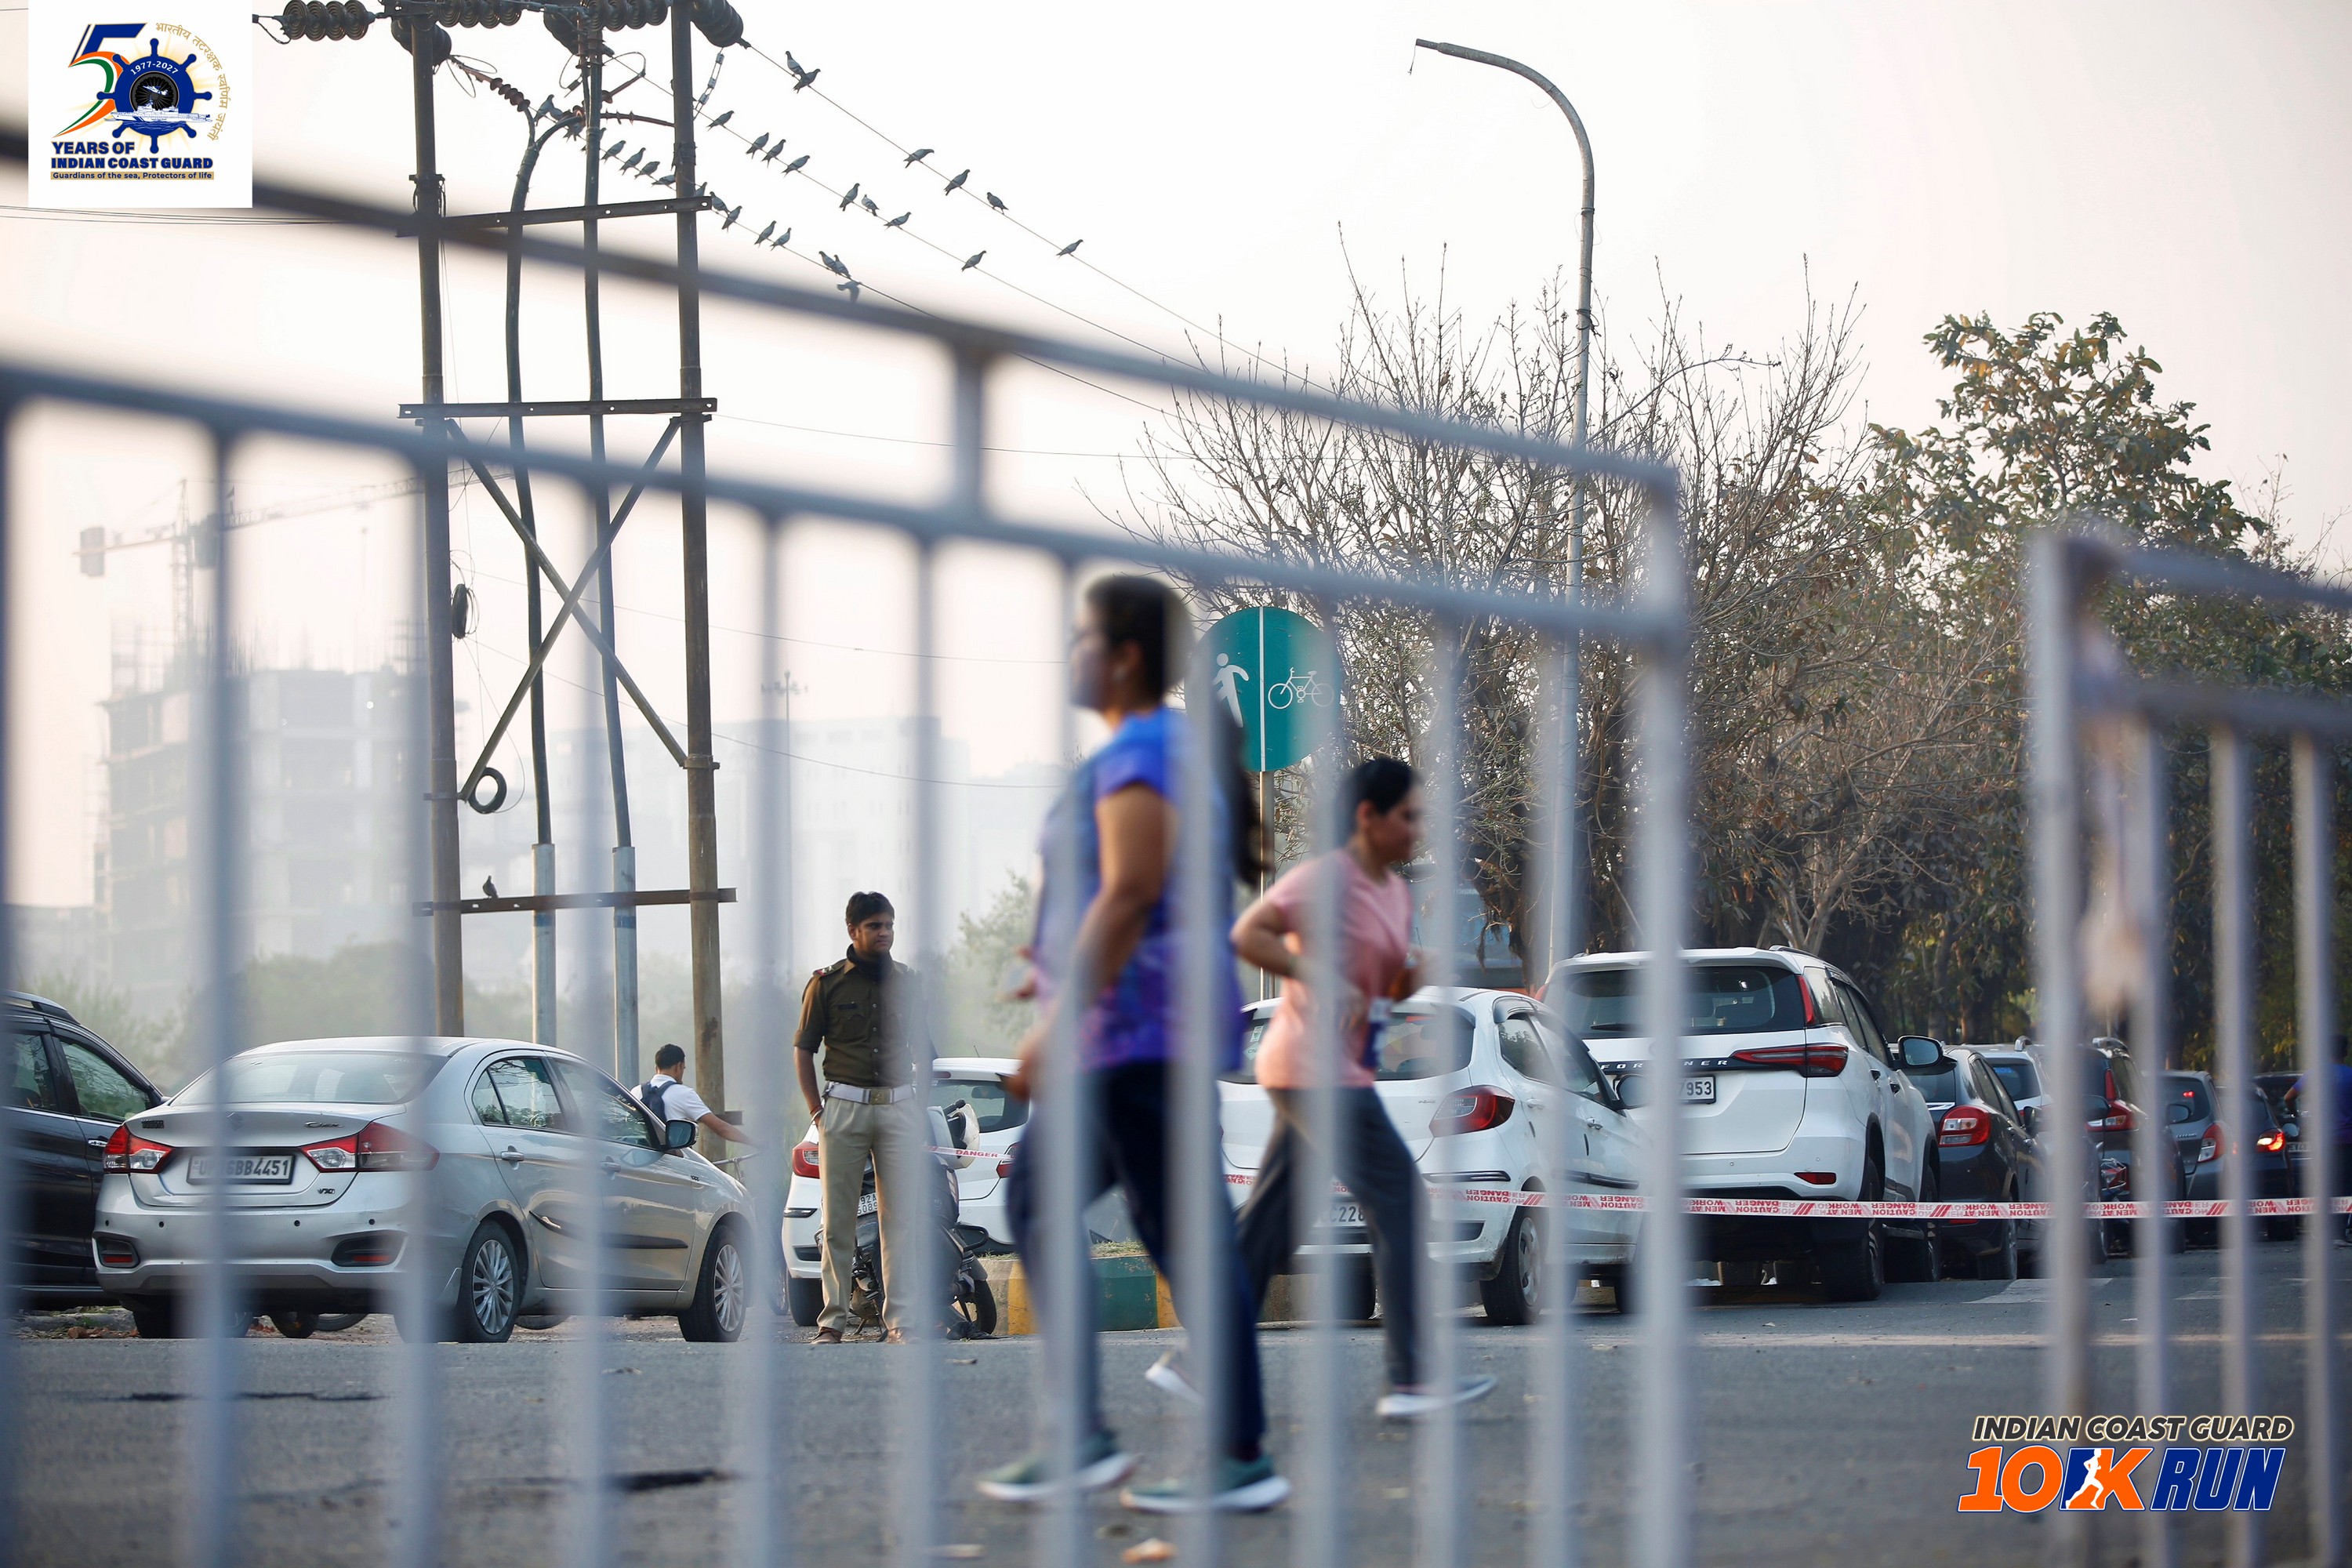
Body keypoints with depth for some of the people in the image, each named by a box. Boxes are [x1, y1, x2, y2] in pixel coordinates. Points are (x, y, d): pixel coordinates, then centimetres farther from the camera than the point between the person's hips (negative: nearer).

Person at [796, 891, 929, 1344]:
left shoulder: (906, 981, 11)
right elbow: (802, 1049, 7)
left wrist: (920, 1106, 10)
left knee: (901, 1220, -2)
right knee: (838, 1219, -1)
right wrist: (817, 1110, 0)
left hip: (899, 1107, 2)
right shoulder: (827, 982, 3)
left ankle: (898, 1319, 1)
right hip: (844, 1107, -2)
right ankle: (833, 1319, 2)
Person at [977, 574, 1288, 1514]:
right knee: (1036, 1201, 12)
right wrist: (1075, 971, 23)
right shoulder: (1180, 748, 17)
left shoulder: (1136, 757, -14)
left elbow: (1131, 896, -22)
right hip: (1151, 1032, 11)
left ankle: (1245, 1461, -4)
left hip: (1140, 1024, -11)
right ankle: (1082, 1437, 8)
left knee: (1185, 1235, -7)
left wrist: (1059, 1024, -22)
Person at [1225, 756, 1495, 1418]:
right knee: (1400, 1201, -12)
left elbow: (1392, 988, 26)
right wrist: (1319, 979, -23)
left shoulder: (1396, 892, 16)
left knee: (1271, 1223, 10)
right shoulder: (1326, 878, -12)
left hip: (1343, 1073, 10)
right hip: (1315, 1068, -10)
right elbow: (1247, 934, -19)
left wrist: (1410, 976, 4)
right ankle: (1409, 1381, -15)